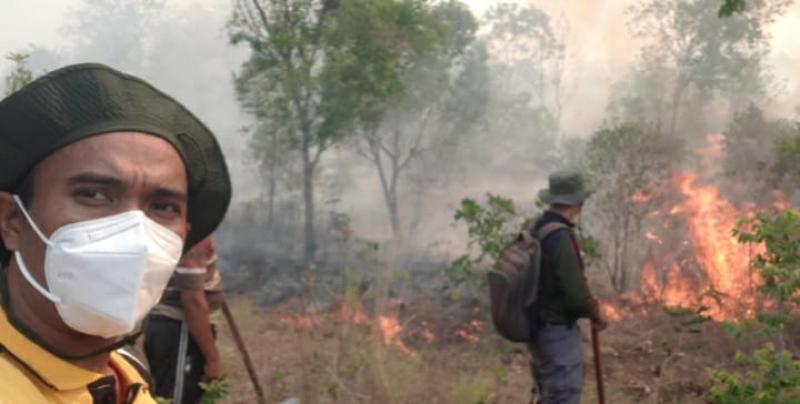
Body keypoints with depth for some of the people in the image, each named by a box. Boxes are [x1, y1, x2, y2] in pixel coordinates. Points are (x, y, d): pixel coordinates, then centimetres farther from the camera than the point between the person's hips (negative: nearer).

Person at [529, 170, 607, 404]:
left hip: (539, 328, 9)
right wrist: (595, 314, -5)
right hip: (559, 333, -9)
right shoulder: (560, 238, -24)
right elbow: (576, 294, -25)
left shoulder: (536, 231, 4)